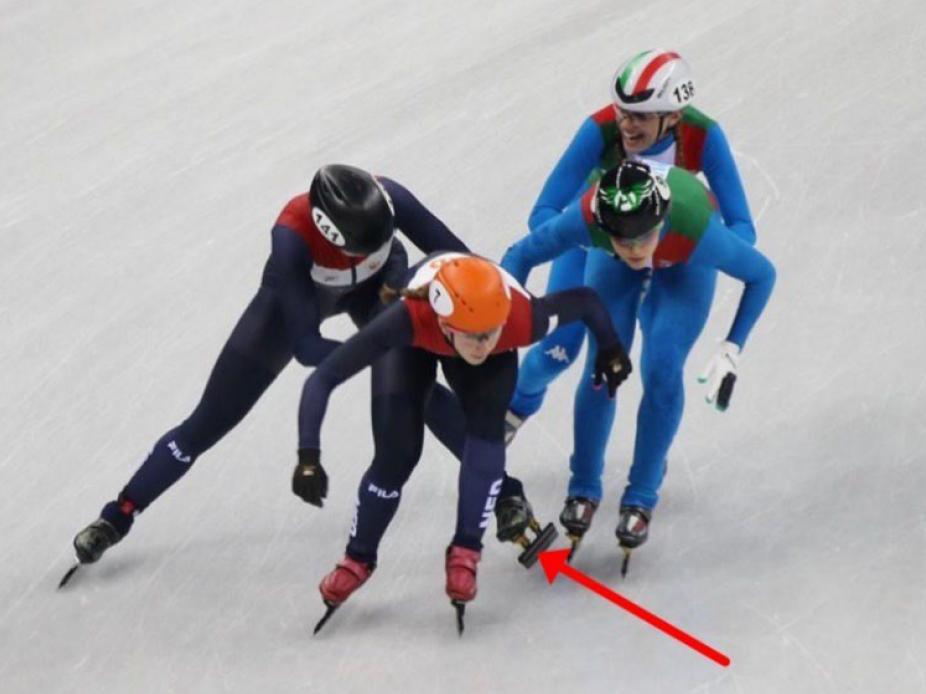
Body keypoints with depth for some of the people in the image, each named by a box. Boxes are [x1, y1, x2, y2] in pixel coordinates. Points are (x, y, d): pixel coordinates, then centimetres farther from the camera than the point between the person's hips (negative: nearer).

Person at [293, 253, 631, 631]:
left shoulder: (521, 319, -42)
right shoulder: (410, 318, -47)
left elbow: (585, 299, -20)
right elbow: (322, 379, -45)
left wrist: (610, 350, -5)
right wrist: (308, 457, -52)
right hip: (413, 345, -1)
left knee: (486, 432, -23)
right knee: (396, 453, -10)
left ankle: (465, 553, -8)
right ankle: (358, 559, 13)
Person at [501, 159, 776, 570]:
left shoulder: (696, 229, -45)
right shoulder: (587, 218, -42)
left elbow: (761, 274, -26)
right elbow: (519, 257, -26)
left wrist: (732, 350, -28)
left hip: (683, 264, -1)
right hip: (612, 266, 1)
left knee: (662, 370, -15)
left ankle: (641, 500, 2)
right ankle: (583, 489, 14)